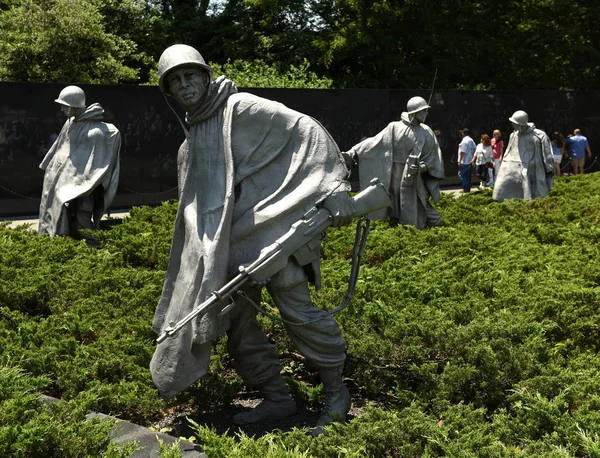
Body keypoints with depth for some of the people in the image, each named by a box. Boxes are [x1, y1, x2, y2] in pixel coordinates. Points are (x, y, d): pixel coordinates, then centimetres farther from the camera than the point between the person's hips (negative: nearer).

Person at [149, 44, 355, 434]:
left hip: (272, 224, -8)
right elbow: (195, 213, 21)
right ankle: (277, 398, 18)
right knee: (236, 318, 5)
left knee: (296, 307, -13)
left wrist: (334, 188, -17)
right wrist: (208, 255, 18)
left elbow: (307, 131, -10)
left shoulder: (241, 108, -6)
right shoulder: (190, 145, 17)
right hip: (230, 242, 8)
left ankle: (336, 392, 5)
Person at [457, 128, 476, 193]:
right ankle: (468, 188, 17)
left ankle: (465, 188, -6)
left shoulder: (464, 141, -18)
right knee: (468, 175, 13)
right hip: (469, 160, 9)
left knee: (461, 174, -4)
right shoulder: (471, 140, 9)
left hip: (464, 161, -9)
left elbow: (462, 152, -21)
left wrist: (460, 161, -17)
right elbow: (474, 148, 18)